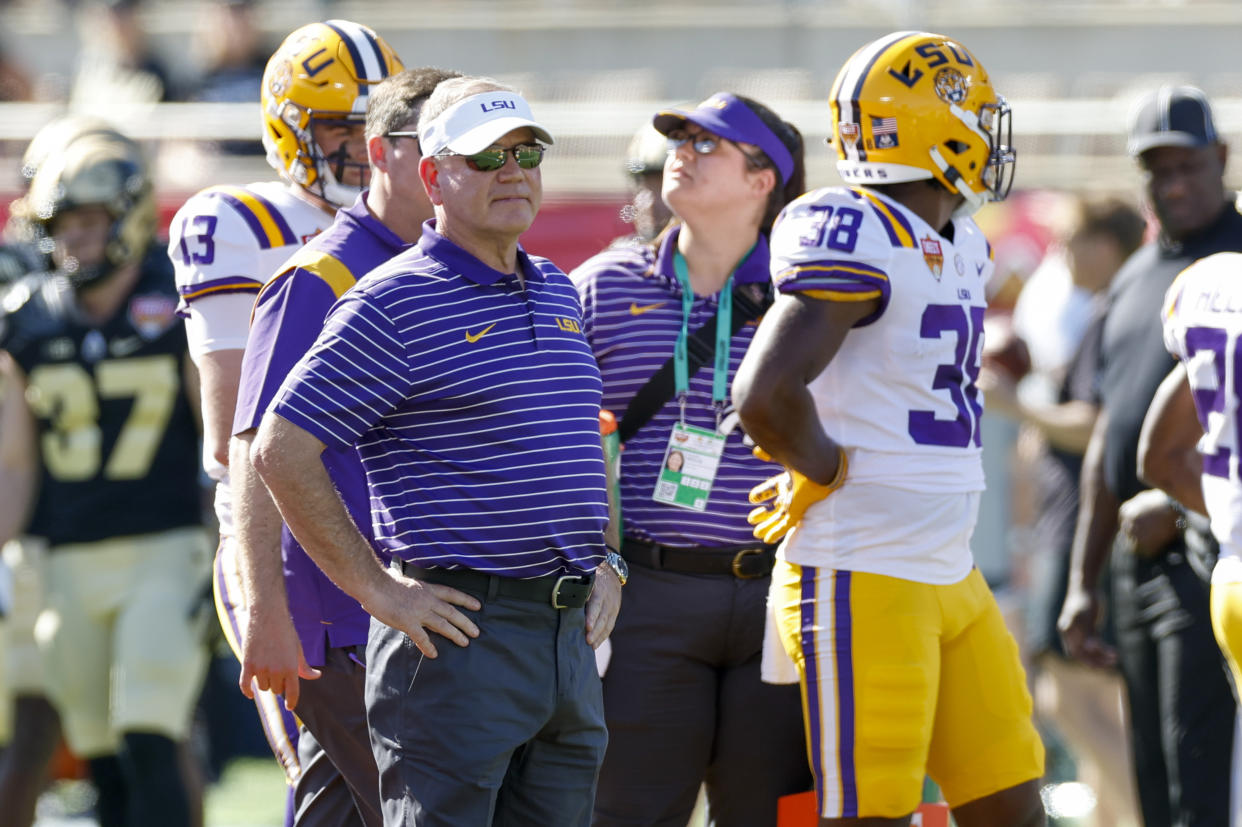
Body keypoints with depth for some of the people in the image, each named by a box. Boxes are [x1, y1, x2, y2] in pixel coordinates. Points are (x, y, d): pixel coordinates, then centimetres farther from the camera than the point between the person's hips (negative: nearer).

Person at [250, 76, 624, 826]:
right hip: (458, 626, -8)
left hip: (568, 633, 8)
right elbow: (282, 450, -13)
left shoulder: (558, 294, 16)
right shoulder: (397, 302, -9)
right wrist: (377, 588, -13)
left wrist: (602, 561, 15)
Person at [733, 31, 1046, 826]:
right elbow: (766, 395, -27)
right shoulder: (855, 239, -16)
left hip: (951, 576, 9)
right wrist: (828, 471, -9)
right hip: (863, 581, -9)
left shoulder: (962, 248, 14)